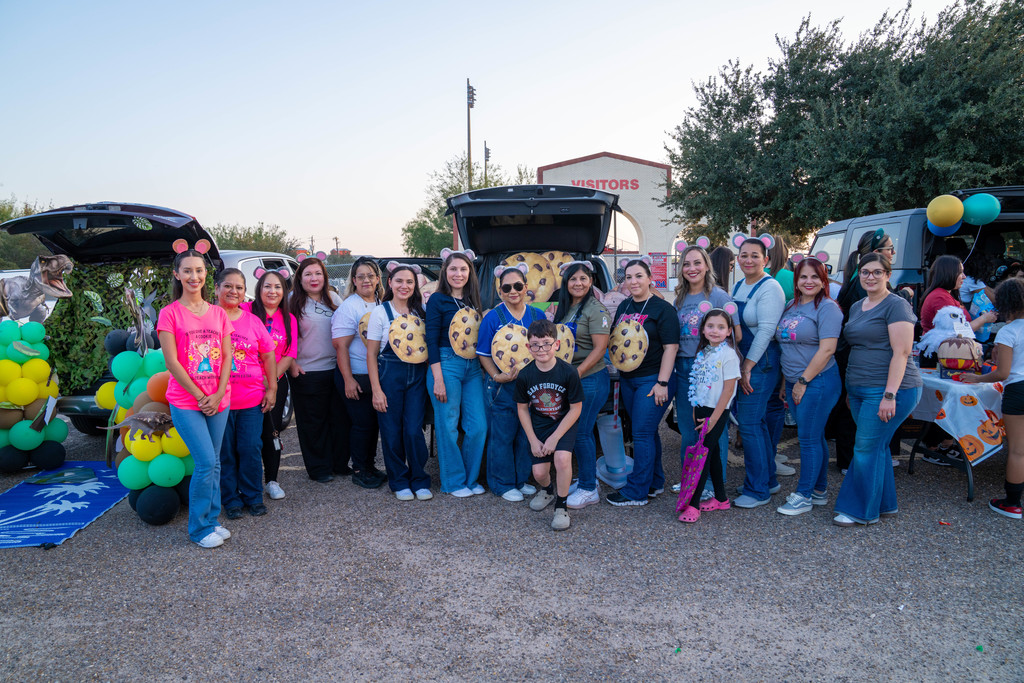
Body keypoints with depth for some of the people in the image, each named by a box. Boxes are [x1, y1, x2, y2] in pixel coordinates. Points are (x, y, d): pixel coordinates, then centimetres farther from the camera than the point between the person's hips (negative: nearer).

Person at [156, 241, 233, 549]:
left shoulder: (218, 313, 8)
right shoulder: (170, 313, -4)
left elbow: (226, 356, 5)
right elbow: (172, 362, -9)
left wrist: (218, 394, -7)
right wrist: (200, 396, -11)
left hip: (218, 401, 4)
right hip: (186, 402, -4)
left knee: (213, 463, 10)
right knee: (206, 462, -8)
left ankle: (212, 520, 24)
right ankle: (199, 528, 8)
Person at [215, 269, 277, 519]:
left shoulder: (253, 321, 7)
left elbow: (268, 356, 13)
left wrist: (271, 388, 8)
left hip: (252, 399, 2)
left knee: (250, 450, 6)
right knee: (225, 452, 7)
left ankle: (253, 497, 22)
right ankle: (231, 500, 22)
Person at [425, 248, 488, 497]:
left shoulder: (472, 300, 12)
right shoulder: (437, 300, -3)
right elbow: (431, 341, -7)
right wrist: (438, 379, -13)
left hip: (473, 366, 5)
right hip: (446, 365, -5)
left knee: (479, 426, 4)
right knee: (448, 426, 2)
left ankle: (471, 478, 21)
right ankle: (454, 482, 18)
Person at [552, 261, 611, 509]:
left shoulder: (596, 309, -11)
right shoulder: (564, 308, 13)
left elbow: (599, 348, -16)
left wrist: (576, 373, -20)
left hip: (590, 378, -7)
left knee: (581, 432, -4)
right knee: (574, 431, 12)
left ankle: (589, 490, 8)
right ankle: (586, 479, 26)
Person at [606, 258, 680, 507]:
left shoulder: (662, 308, -8)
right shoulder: (623, 307, 12)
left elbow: (671, 347, -13)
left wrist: (662, 382, -18)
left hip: (652, 380, -7)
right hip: (628, 380, 7)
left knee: (643, 434, -6)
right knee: (645, 433, 14)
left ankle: (636, 491, 2)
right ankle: (655, 483, 26)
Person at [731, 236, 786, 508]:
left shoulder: (770, 288, -13)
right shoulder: (738, 286, 13)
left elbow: (766, 331, -18)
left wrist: (747, 367, -17)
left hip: (762, 363, -8)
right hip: (742, 361, 8)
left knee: (749, 423, -6)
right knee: (758, 422, 14)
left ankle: (758, 490, 5)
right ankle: (768, 480, 26)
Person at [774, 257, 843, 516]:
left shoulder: (827, 308, -10)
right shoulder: (791, 307, 13)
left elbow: (827, 349, -18)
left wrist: (804, 381, -16)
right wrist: (787, 382, 14)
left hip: (817, 381, -7)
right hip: (794, 383, 8)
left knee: (809, 438, -3)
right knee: (813, 437, 15)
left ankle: (804, 495, 7)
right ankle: (820, 490, 25)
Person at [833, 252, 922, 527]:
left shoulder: (896, 305, -10)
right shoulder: (856, 307, 15)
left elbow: (901, 352, -17)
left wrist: (890, 394, -22)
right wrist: (850, 389, 19)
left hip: (887, 390, -8)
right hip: (860, 390, 8)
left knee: (867, 448, -5)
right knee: (877, 447, 14)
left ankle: (861, 510, 7)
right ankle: (885, 504, 26)